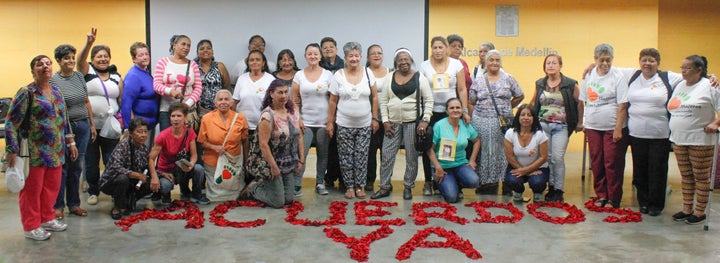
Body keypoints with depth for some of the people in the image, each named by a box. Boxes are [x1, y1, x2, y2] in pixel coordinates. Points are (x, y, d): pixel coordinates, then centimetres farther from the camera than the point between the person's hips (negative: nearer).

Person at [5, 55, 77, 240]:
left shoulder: (56, 92, 11)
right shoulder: (26, 93, -9)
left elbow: (64, 120, 19)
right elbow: (11, 123, -11)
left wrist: (70, 142, 18)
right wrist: (12, 150, -16)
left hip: (55, 151, 6)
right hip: (35, 153, -6)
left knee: (52, 187, 14)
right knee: (32, 189, 4)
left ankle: (47, 219, 31)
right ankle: (31, 226, 16)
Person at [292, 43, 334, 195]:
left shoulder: (327, 74, 2)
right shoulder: (299, 75, 5)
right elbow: (295, 100, 6)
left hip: (323, 122, 0)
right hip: (305, 122, 0)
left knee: (322, 154, 7)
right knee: (301, 153, -8)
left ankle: (320, 183, 20)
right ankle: (296, 184, 2)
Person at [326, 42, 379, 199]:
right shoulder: (338, 76, -2)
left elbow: (374, 97, 4)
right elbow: (333, 101, 1)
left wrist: (375, 118, 0)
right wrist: (330, 122, -1)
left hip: (364, 124, 1)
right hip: (344, 125, 0)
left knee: (361, 156, 5)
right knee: (346, 156, 5)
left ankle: (360, 186, 17)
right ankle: (349, 186, 17)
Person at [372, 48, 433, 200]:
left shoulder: (419, 77, -1)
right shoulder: (389, 78, 7)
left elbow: (428, 101, -1)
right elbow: (383, 101, 8)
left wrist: (425, 120, -10)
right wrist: (385, 121, 0)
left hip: (413, 122, -2)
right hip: (393, 123, 3)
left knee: (411, 156, 3)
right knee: (386, 155, 3)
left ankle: (408, 187, 17)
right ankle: (385, 187, 14)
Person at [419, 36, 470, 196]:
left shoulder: (456, 64, 4)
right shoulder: (424, 66, 4)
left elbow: (462, 89, 5)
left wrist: (464, 111, -1)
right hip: (431, 111, 0)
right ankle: (428, 182, 12)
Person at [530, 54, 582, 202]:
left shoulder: (570, 84, -2)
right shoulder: (540, 84, 9)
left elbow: (580, 104, 4)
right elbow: (534, 103, 18)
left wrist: (579, 123, 4)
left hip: (561, 127, -3)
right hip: (542, 125, 4)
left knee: (558, 158, -8)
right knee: (547, 157, 4)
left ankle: (559, 190, 2)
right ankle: (551, 188, 16)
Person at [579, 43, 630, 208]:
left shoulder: (618, 76, -7)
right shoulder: (589, 75, 8)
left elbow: (622, 105, -11)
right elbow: (582, 100, 15)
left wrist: (618, 129, -15)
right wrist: (581, 122, 11)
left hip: (613, 128, -5)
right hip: (593, 127, 5)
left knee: (612, 164, -1)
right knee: (596, 163, 9)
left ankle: (613, 199, 11)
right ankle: (601, 195, 21)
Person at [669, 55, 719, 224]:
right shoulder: (680, 86, 13)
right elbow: (672, 109, 20)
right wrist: (673, 134, 12)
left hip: (700, 141, -6)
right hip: (679, 139, 6)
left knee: (701, 177, 3)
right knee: (686, 177, 13)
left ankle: (699, 212, 11)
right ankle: (686, 209, 21)